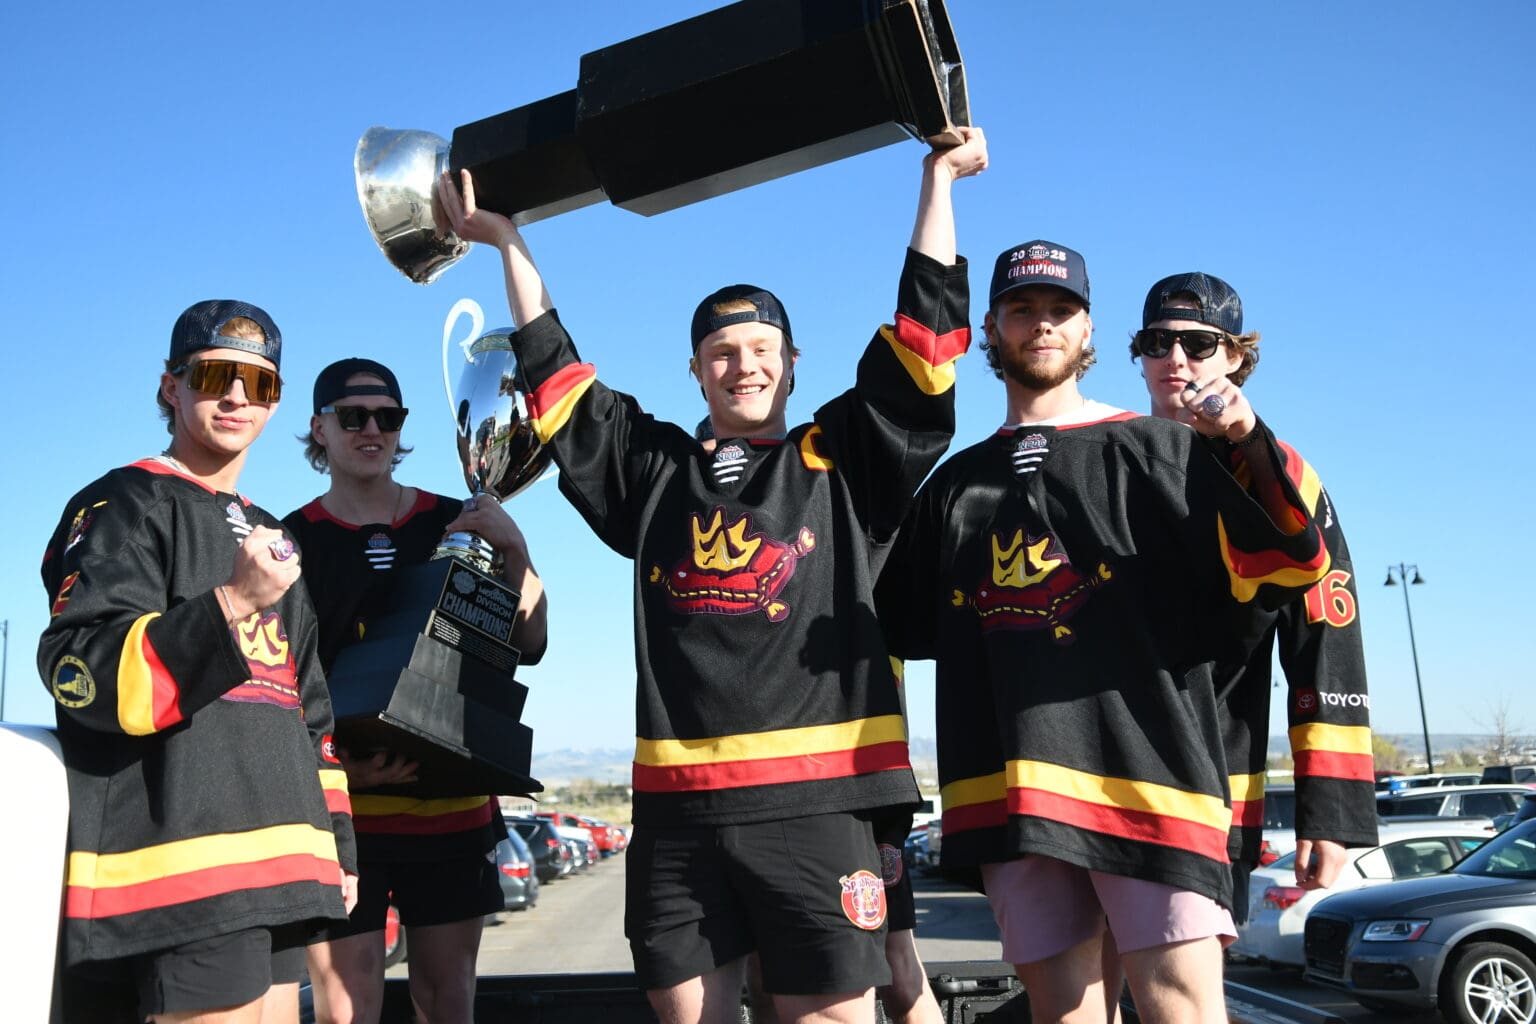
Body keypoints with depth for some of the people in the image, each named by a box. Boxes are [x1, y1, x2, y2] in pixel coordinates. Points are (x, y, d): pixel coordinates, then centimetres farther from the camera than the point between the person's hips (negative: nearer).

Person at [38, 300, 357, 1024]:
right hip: (182, 864, -7)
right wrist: (232, 603, -24)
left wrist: (336, 843, 19)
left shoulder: (271, 539, 23)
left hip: (277, 867, 8)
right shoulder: (124, 504, 0)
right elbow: (81, 677, -14)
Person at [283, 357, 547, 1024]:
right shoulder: (294, 539, 2)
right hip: (339, 802, -2)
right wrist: (333, 760, -15)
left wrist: (515, 549, -10)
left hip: (454, 801, 2)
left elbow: (528, 644, 4)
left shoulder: (456, 524, 8)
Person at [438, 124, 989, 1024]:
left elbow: (926, 335, 6)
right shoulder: (655, 471, 17)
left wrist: (939, 178, 9)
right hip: (676, 801, 3)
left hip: (813, 793, -3)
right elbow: (555, 375, 21)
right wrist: (508, 241, 23)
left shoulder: (842, 463, 9)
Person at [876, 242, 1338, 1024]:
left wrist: (1249, 441, -18)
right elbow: (895, 629, 23)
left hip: (1144, 776, -3)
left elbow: (1287, 563, -5)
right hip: (1009, 795, 4)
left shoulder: (1154, 449, 6)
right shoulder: (956, 483, 18)